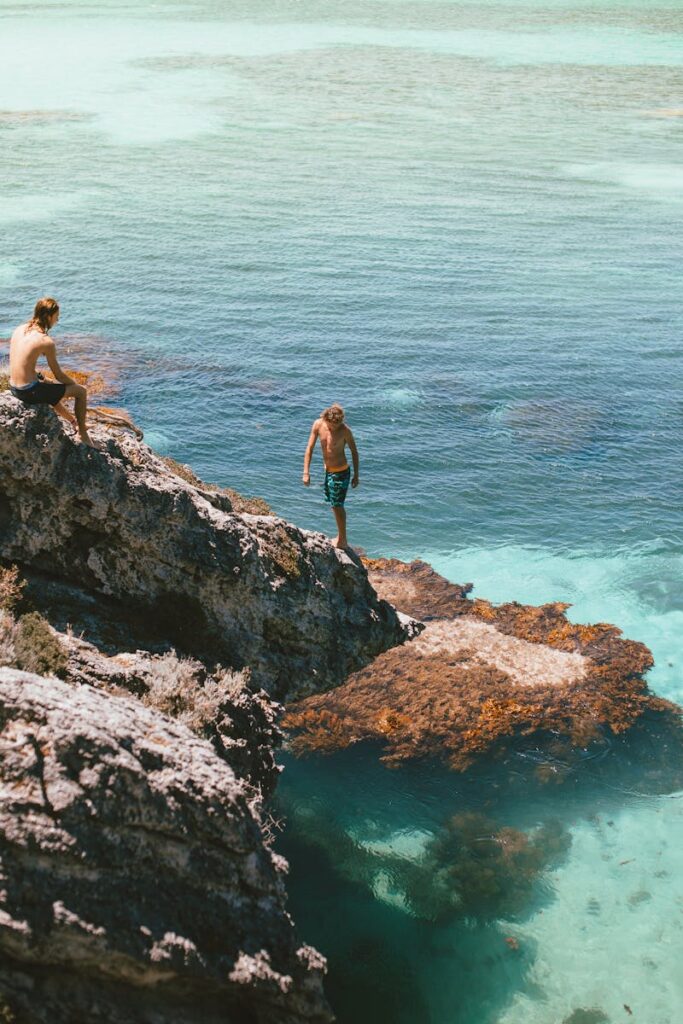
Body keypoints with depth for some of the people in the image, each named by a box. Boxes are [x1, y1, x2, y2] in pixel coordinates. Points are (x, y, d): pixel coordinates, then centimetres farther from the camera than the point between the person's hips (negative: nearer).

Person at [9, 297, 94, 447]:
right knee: (81, 391, 6)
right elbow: (58, 374, -10)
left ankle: (72, 421, 56)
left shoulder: (19, 329, 4)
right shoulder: (46, 341, -18)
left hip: (14, 388, 9)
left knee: (50, 385, 39)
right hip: (30, 392, -8)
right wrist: (76, 385, 8)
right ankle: (82, 433, 21)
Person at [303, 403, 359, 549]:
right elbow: (309, 448, -5)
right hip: (327, 471, 6)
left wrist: (356, 475, -3)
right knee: (334, 504, 17)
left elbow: (354, 452, -8)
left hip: (340, 473, -6)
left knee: (337, 506, 1)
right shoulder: (318, 424, -10)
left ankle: (342, 541, 16)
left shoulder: (344, 430, -21)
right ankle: (340, 536, 34)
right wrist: (306, 473, -8)